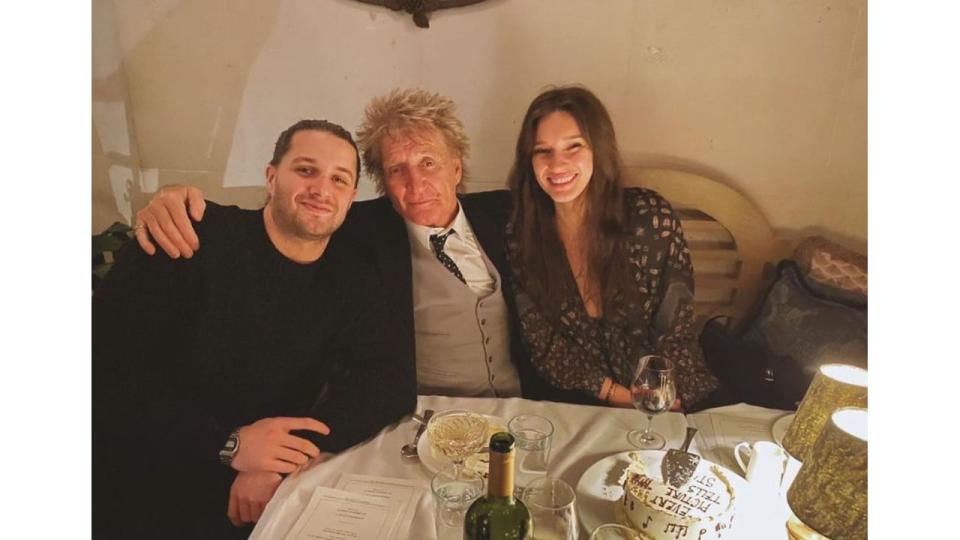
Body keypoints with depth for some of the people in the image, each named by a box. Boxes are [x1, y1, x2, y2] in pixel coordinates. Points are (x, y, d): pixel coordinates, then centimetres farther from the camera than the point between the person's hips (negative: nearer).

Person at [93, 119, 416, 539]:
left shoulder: (350, 280, 1)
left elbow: (394, 381, -8)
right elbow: (104, 367, -14)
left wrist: (288, 458, -21)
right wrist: (226, 442, -23)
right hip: (135, 497, -3)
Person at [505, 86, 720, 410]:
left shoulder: (653, 218, -12)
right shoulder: (520, 234, -8)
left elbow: (676, 329, -7)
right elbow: (543, 345, -6)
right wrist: (621, 396, -14)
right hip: (575, 404, 2)